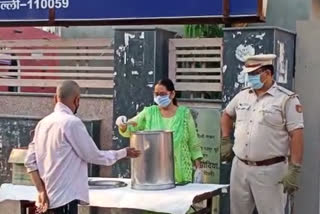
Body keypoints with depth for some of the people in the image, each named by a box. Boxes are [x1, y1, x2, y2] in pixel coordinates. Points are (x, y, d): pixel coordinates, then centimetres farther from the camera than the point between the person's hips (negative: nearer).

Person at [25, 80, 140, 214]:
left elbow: (30, 161, 8)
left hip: (48, 199, 8)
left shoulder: (43, 123, 10)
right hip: (64, 199, -8)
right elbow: (94, 156, -8)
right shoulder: (72, 122, -13)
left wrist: (41, 191, 4)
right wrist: (123, 153, 6)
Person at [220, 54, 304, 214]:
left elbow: (297, 135, -13)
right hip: (240, 167, 6)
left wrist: (294, 170, -17)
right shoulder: (242, 96, 9)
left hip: (269, 170, -6)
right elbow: (227, 115, 28)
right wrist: (225, 141, 17)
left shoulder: (287, 99, -9)